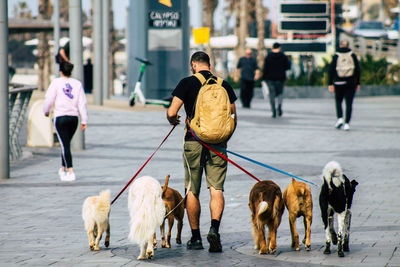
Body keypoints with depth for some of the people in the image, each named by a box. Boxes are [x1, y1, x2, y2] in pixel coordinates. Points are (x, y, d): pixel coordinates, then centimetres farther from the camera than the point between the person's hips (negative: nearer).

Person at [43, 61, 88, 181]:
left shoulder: (56, 82, -6)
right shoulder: (77, 84, 4)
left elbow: (49, 99, -3)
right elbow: (82, 103, 2)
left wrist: (46, 111, 17)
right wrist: (84, 120, 4)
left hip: (60, 117, -4)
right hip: (74, 117, 4)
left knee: (65, 145, -5)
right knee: (66, 144, 20)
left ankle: (70, 172, -14)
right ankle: (63, 169, 32)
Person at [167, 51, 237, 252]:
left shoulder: (187, 83, -3)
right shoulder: (224, 85, 6)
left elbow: (171, 112, -8)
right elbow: (233, 116, 10)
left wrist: (173, 120, 15)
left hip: (194, 141, -2)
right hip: (218, 144, 2)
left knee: (192, 191, 9)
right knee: (216, 188, 0)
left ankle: (195, 237, 13)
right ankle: (214, 228, -22)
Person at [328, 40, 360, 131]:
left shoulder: (336, 56, 1)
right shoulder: (352, 55, 2)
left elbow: (331, 70, -3)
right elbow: (357, 69, 2)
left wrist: (330, 84, 0)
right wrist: (358, 83, 9)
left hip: (339, 82, 0)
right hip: (351, 83, 0)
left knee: (338, 101, 17)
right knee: (349, 103, 2)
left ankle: (340, 118, -2)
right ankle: (346, 123, -5)